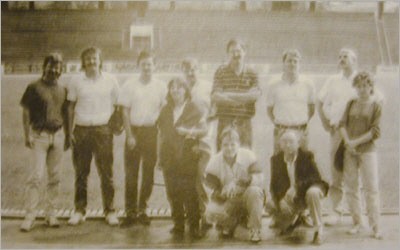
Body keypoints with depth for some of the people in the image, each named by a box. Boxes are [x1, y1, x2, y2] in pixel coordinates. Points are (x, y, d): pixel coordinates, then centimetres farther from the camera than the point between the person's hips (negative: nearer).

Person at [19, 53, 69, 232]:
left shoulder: (62, 90, 12)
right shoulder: (34, 87, -1)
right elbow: (26, 112, -2)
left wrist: (67, 136, 13)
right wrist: (27, 135, -9)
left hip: (58, 135, 4)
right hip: (39, 135, -4)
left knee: (54, 177, 6)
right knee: (36, 176, -8)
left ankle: (51, 214, 14)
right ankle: (30, 216, -3)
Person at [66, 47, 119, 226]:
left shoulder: (110, 80, 6)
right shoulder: (76, 81, 6)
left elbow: (115, 105, 13)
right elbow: (71, 107, 9)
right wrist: (70, 131, 4)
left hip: (102, 129, -1)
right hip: (81, 130, 1)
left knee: (106, 173, -1)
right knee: (80, 173, 6)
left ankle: (110, 211, 7)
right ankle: (79, 210, 15)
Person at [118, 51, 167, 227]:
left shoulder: (160, 86, 3)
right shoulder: (130, 85, 0)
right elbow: (125, 111, -1)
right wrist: (130, 135, -7)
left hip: (152, 131, 2)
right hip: (134, 130, -1)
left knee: (149, 173, 7)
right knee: (131, 173, 0)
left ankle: (142, 210, 20)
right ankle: (130, 212, 7)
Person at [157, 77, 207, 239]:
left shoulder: (193, 109, 3)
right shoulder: (166, 110, 13)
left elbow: (204, 130, 2)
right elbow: (161, 134, 15)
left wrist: (189, 131, -15)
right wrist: (159, 156, 11)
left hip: (188, 157, -3)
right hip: (169, 157, 3)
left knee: (190, 192, -5)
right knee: (173, 192, 4)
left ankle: (194, 226, 3)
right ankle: (178, 225, 15)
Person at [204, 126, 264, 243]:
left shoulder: (248, 155, -11)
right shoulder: (215, 160, -6)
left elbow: (259, 177, -20)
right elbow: (211, 184, -9)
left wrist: (238, 182, -33)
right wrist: (222, 192, -31)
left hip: (246, 198, -1)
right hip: (227, 201, 1)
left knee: (254, 191, -35)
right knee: (211, 212, -28)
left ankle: (255, 230, -15)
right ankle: (231, 223, 9)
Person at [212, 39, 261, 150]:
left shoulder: (252, 74, 9)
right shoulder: (221, 72, 6)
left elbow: (255, 95, -6)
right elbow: (215, 97, -6)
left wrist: (229, 95, -13)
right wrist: (243, 98, -11)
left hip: (244, 121, 1)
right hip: (225, 120, -1)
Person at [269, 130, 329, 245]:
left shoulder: (306, 156, -8)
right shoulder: (276, 159, 1)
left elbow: (316, 177, -17)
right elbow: (274, 184, 4)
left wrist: (297, 186, -31)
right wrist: (277, 203, -12)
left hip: (306, 190, -3)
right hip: (289, 197, 4)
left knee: (313, 192, -38)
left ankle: (318, 228, -18)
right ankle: (295, 217, 23)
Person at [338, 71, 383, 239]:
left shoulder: (376, 106, 0)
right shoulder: (351, 104, 10)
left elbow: (375, 131, -8)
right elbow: (342, 124, 4)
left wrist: (357, 141, -15)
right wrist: (347, 141, -12)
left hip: (367, 150, -4)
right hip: (349, 151, 4)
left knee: (371, 187, -4)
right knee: (351, 187, 6)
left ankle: (375, 226, 1)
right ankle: (357, 222, 17)